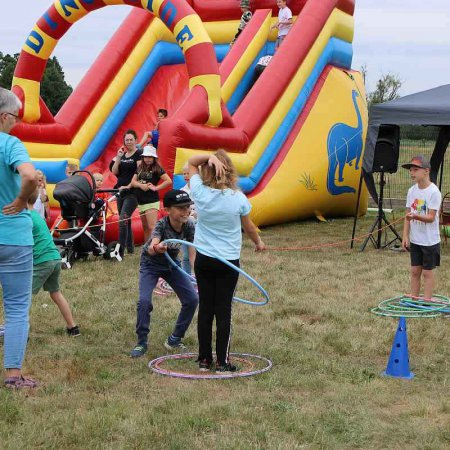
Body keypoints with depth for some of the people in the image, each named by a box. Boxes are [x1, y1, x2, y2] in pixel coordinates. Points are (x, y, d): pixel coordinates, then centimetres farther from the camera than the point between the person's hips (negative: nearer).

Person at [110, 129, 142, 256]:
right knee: (125, 221, 13)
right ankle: (130, 247, 24)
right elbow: (114, 172, 8)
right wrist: (118, 158, -3)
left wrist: (129, 186, -18)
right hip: (121, 192, 7)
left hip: (132, 193, -7)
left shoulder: (139, 154, -6)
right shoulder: (122, 154, 14)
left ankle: (120, 250, -20)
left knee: (123, 220, -18)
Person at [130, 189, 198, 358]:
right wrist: (156, 248, -73)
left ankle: (174, 340, 13)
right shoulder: (161, 225, -32)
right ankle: (142, 342, -4)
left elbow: (192, 252, -17)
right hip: (151, 264, -5)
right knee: (144, 301, -23)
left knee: (192, 299, -4)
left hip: (171, 263, 5)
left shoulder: (189, 225, -19)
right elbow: (152, 246, -49)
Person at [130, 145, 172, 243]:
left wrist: (156, 188, -15)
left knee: (152, 227, -15)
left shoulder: (157, 169, -6)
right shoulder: (140, 168, 11)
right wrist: (141, 185, -15)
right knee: (145, 227, 14)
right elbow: (133, 182, 4)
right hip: (141, 202, 7)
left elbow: (169, 181, -16)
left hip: (151, 202, -7)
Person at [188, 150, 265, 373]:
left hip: (203, 260, 2)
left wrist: (210, 157, -12)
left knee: (205, 308, 10)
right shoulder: (238, 198, -12)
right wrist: (259, 243, 24)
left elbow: (191, 162, 6)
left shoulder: (200, 192, -9)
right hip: (229, 262, -2)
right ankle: (222, 362, 6)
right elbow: (249, 227, 4)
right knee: (223, 311, 4)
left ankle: (204, 359, 15)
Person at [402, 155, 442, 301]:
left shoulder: (433, 192, -15)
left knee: (427, 272, 3)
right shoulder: (412, 191, 4)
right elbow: (408, 215, 7)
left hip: (429, 240, -5)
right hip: (414, 240, 5)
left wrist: (416, 216, -37)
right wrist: (405, 236, 1)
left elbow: (431, 217, -20)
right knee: (415, 271, 11)